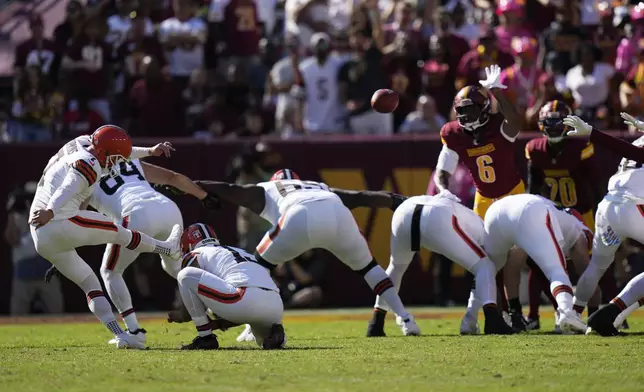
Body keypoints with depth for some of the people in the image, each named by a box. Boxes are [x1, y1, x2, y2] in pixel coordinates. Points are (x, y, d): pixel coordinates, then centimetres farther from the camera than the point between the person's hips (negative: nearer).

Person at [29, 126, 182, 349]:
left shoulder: (77, 151, 21)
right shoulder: (89, 165, -9)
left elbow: (111, 153, 35)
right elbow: (68, 188, -28)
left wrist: (149, 152, 44)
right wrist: (50, 211, -44)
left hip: (42, 239, 9)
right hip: (63, 223, -9)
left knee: (89, 283, 13)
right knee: (120, 233, 14)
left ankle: (120, 335, 8)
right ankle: (168, 248, 34)